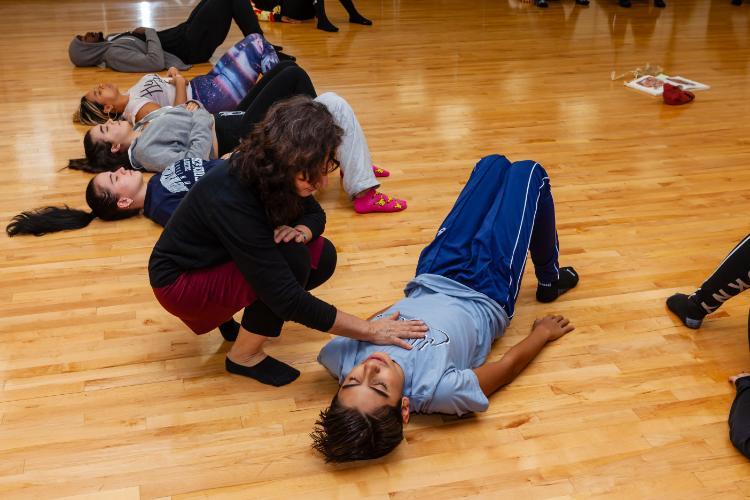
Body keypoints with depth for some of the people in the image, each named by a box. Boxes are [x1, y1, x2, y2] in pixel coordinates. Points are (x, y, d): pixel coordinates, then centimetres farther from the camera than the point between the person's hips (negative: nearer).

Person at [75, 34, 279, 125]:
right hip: (209, 97, -9)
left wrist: (173, 74, -3)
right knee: (257, 46, -9)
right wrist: (180, 82, -17)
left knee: (255, 40, 6)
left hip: (204, 82, 9)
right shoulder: (136, 109, -19)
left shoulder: (129, 95, 9)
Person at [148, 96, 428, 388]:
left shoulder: (267, 173, -15)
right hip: (180, 282, -7)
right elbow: (288, 300, -36)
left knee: (322, 257, -8)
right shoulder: (232, 200, -37)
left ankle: (233, 312, 5)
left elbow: (315, 214, 5)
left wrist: (302, 231, -21)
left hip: (224, 258, 8)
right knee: (292, 261, -29)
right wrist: (370, 331, -31)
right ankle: (244, 356, -8)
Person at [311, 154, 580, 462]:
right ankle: (550, 280, 36)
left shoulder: (339, 360, -36)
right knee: (527, 171, 7)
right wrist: (543, 332, -8)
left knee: (494, 163, 17)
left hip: (430, 282, 4)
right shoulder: (438, 392, -46)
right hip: (487, 296, -4)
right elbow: (510, 364, -22)